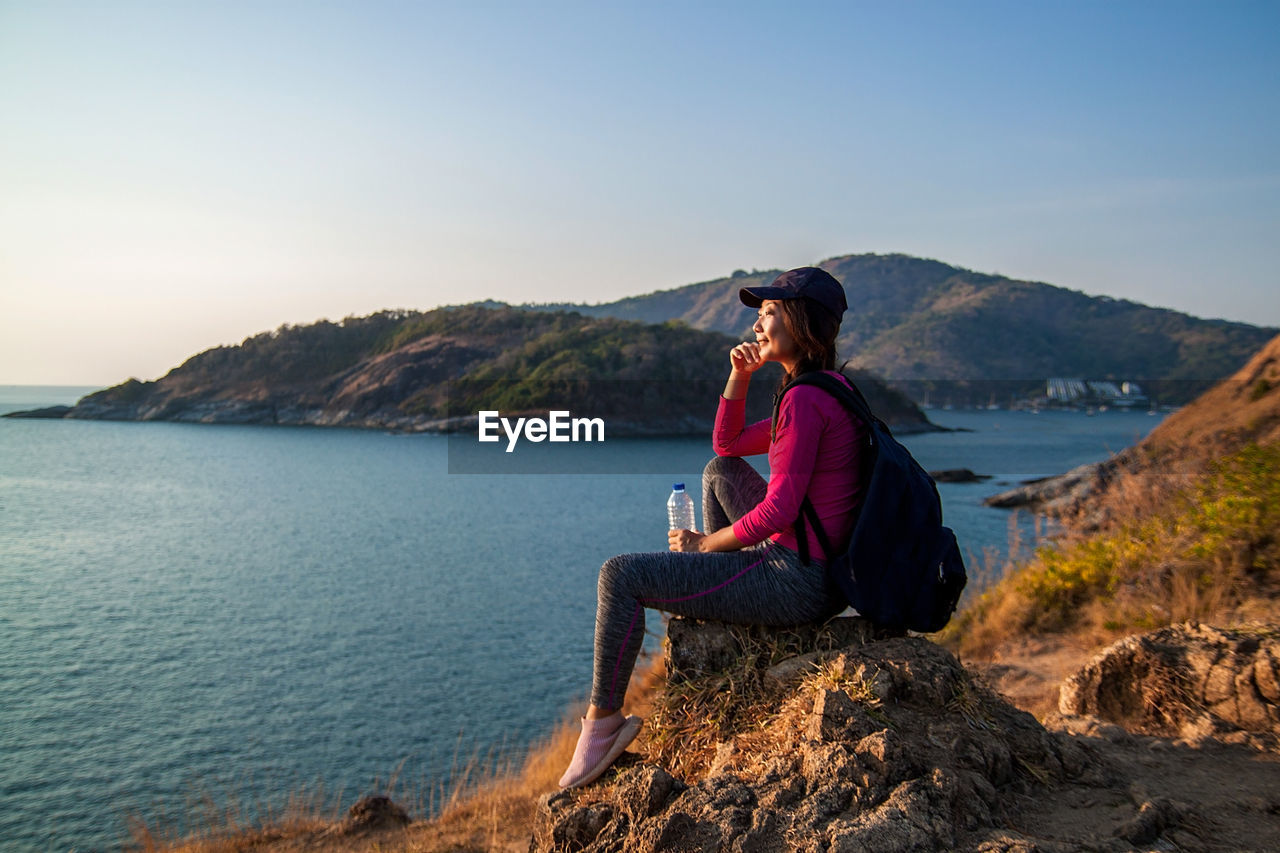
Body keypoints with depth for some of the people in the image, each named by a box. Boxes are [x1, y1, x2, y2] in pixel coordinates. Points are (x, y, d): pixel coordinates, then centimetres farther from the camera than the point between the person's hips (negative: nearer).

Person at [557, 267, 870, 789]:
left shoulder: (805, 400, -19)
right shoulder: (829, 390, 12)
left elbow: (778, 510, -22)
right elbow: (727, 444, 20)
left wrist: (703, 542, -8)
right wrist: (740, 376, 6)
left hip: (796, 584, -10)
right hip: (818, 570, 10)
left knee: (620, 576, -7)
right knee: (720, 471, 25)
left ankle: (603, 719, 8)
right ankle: (716, 613, 28)